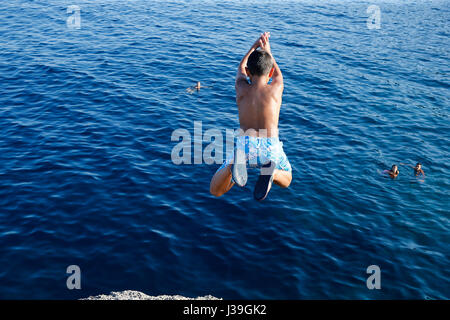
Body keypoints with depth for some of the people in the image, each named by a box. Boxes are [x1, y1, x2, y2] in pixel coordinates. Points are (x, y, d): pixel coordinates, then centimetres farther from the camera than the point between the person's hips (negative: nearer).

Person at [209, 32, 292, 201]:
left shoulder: (241, 88, 11)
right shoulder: (276, 88, 9)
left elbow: (241, 68, 35)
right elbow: (277, 72, 34)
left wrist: (255, 46, 46)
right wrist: (267, 50, 48)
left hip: (244, 145, 0)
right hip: (270, 147, 0)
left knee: (215, 191, 10)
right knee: (286, 179, 32)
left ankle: (236, 162, -24)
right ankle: (270, 172, -9)